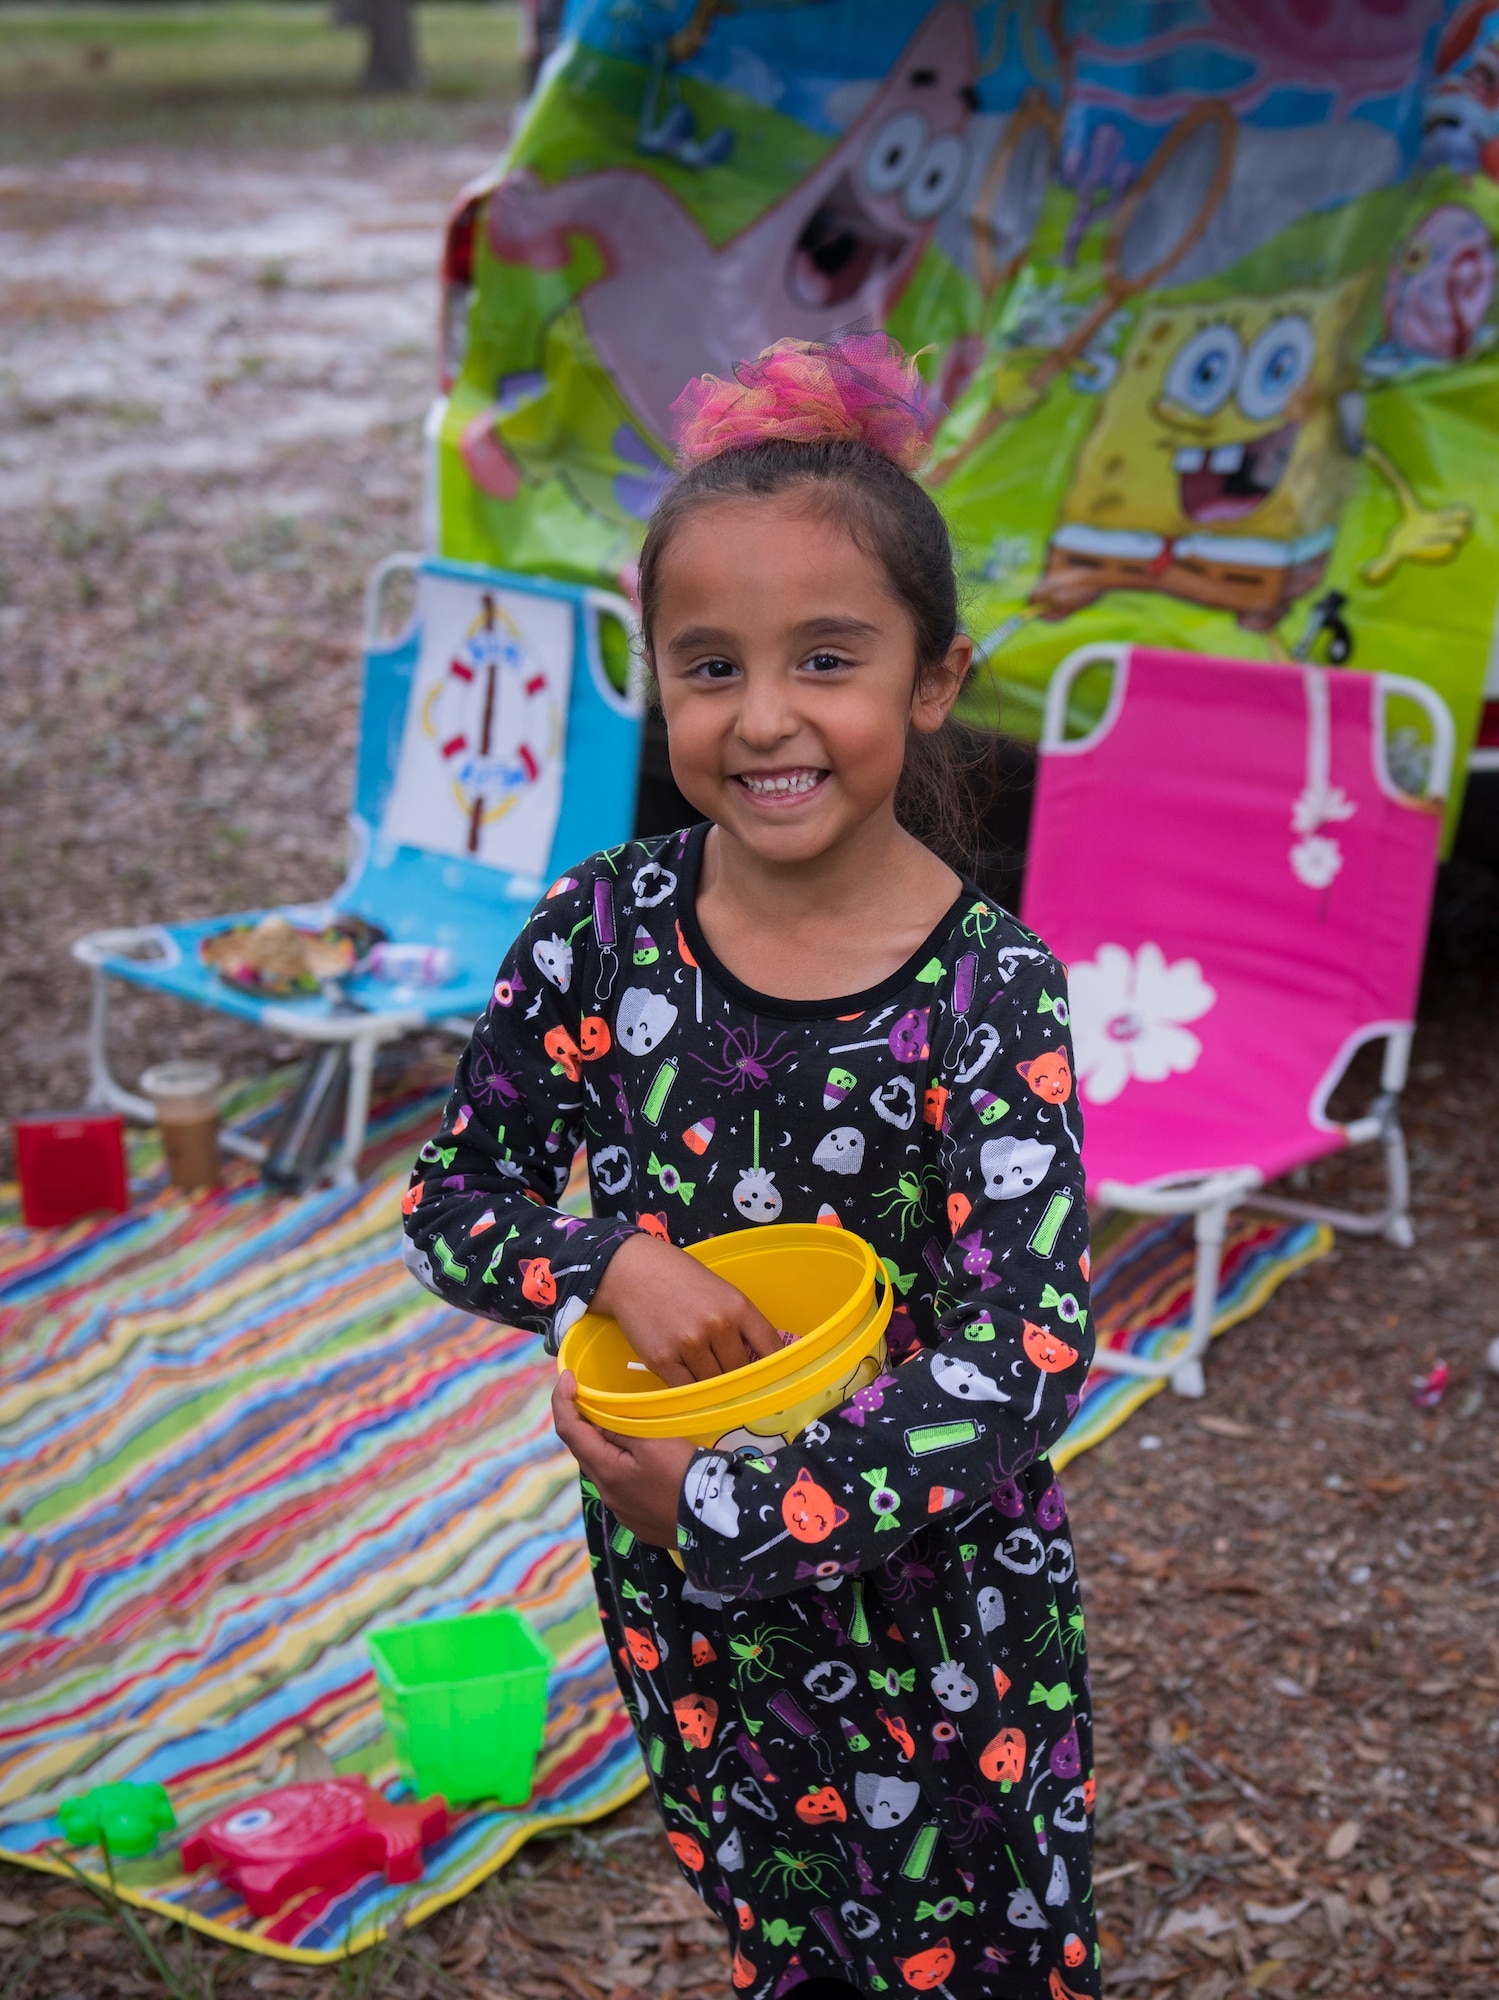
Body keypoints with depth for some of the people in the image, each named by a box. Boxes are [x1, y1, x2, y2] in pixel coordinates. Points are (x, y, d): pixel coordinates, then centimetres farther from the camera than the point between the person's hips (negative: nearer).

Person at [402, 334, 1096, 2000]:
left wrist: (729, 1507, -26)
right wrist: (614, 1261, -20)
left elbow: (1024, 1361, -25)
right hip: (678, 1597, 3)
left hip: (930, 1589, -3)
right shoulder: (604, 933, -11)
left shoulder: (990, 993, -20)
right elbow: (449, 1198, -1)